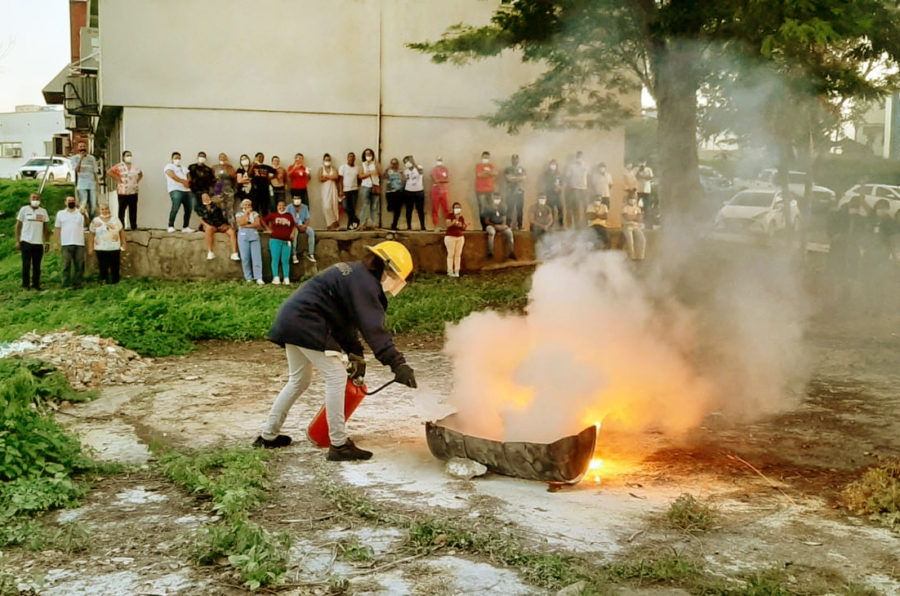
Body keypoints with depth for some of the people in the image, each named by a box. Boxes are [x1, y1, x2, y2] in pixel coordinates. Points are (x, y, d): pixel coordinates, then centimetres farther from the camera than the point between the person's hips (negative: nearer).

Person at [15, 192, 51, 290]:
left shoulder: (43, 211, 9)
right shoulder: (24, 210, 2)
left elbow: (46, 228, 13)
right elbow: (18, 226, 4)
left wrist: (47, 242, 7)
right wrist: (17, 241, -3)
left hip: (39, 243, 2)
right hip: (26, 242, -2)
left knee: (37, 266, 5)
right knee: (26, 265, -1)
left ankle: (36, 284, 12)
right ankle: (25, 285, 6)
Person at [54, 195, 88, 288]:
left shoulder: (81, 213, 6)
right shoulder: (60, 214, 11)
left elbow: (87, 223, -11)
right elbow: (57, 229, 11)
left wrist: (84, 214, -32)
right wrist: (56, 242, 3)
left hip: (79, 244, 0)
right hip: (66, 244, 0)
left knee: (79, 265, 2)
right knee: (66, 264, -3)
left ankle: (77, 284, 9)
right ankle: (66, 284, -1)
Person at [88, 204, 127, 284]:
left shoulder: (115, 219, 7)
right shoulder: (95, 221, 4)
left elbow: (121, 232, 11)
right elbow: (91, 235, 4)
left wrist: (124, 244, 6)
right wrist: (90, 248, -1)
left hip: (115, 248, 1)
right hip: (101, 249, -1)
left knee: (115, 268, 2)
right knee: (103, 268, -3)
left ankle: (115, 282, 10)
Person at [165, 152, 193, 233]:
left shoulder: (184, 168, 27)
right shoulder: (169, 166, 5)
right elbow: (173, 176, -13)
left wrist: (188, 183, -6)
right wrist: (183, 181, -13)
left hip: (186, 190, 7)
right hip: (176, 190, -7)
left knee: (188, 209, 2)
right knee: (175, 207, -22)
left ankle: (185, 227, 12)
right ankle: (171, 226, -15)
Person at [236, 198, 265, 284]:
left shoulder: (255, 214, 15)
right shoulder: (239, 214, 12)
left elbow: (258, 224, -1)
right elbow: (241, 223, -9)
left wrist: (246, 225, -8)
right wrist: (246, 213, -2)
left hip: (254, 236, 1)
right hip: (243, 236, -1)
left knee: (257, 257, -10)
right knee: (245, 258, -4)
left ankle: (259, 278, -14)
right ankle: (248, 278, 2)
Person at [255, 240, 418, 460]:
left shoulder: (352, 273, 19)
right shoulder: (363, 282, -14)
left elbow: (346, 318, 24)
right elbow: (373, 329, -24)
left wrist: (355, 355, 22)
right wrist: (398, 364, -28)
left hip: (289, 318, 11)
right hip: (305, 322, -11)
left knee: (298, 380, 21)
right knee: (335, 375, -8)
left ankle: (268, 435, 30)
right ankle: (339, 445, -7)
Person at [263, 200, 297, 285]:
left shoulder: (289, 216, 12)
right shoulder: (273, 215, 7)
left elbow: (294, 225, 21)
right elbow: (263, 220, 14)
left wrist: (293, 233, 5)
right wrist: (268, 229, 5)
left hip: (286, 241, 2)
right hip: (275, 240, -2)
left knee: (285, 261, 1)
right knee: (275, 259, -6)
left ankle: (286, 279, 3)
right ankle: (275, 278, -5)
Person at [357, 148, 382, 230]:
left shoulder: (376, 164, 14)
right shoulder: (362, 165, 11)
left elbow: (380, 174, -2)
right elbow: (360, 176, -3)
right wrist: (369, 173, -13)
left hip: (375, 187, 1)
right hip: (365, 187, -1)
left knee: (375, 207, -1)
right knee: (365, 206, -7)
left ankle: (375, 224, -1)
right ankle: (364, 224, -8)